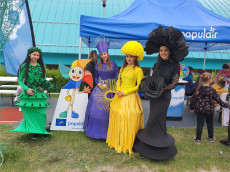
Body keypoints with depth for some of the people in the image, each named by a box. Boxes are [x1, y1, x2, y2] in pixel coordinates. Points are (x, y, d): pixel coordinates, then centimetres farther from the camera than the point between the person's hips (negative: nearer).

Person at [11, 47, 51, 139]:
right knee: (30, 113, 4)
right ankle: (34, 131, 20)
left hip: (40, 93, 2)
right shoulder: (24, 66, -2)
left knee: (41, 113, 2)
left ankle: (42, 130, 20)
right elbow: (20, 81, 0)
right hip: (28, 93, -2)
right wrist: (27, 89, -15)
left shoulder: (41, 66, 7)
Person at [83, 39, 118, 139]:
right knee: (95, 109, 1)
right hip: (99, 89, 3)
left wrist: (107, 85, -11)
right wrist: (98, 84, -7)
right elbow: (96, 77, 14)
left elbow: (116, 78, -1)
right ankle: (95, 130, 16)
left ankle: (106, 132, 12)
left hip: (109, 90, -3)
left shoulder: (113, 65, 1)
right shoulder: (98, 66, 10)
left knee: (107, 110, -1)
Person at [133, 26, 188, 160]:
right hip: (154, 96, 5)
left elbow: (174, 83, -11)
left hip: (164, 96, -5)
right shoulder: (158, 64, 7)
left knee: (155, 119, -2)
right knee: (157, 119, 13)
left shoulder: (175, 65, -8)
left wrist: (162, 89, -20)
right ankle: (155, 144, 28)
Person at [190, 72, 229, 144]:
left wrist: (192, 107, 10)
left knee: (200, 124, 9)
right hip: (209, 110, -1)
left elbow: (193, 99, -3)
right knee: (210, 124, 18)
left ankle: (198, 139, 16)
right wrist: (226, 105, 5)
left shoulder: (199, 89, -9)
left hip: (200, 109, 1)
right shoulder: (212, 90, -14)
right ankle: (211, 138, 33)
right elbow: (218, 100, -9)